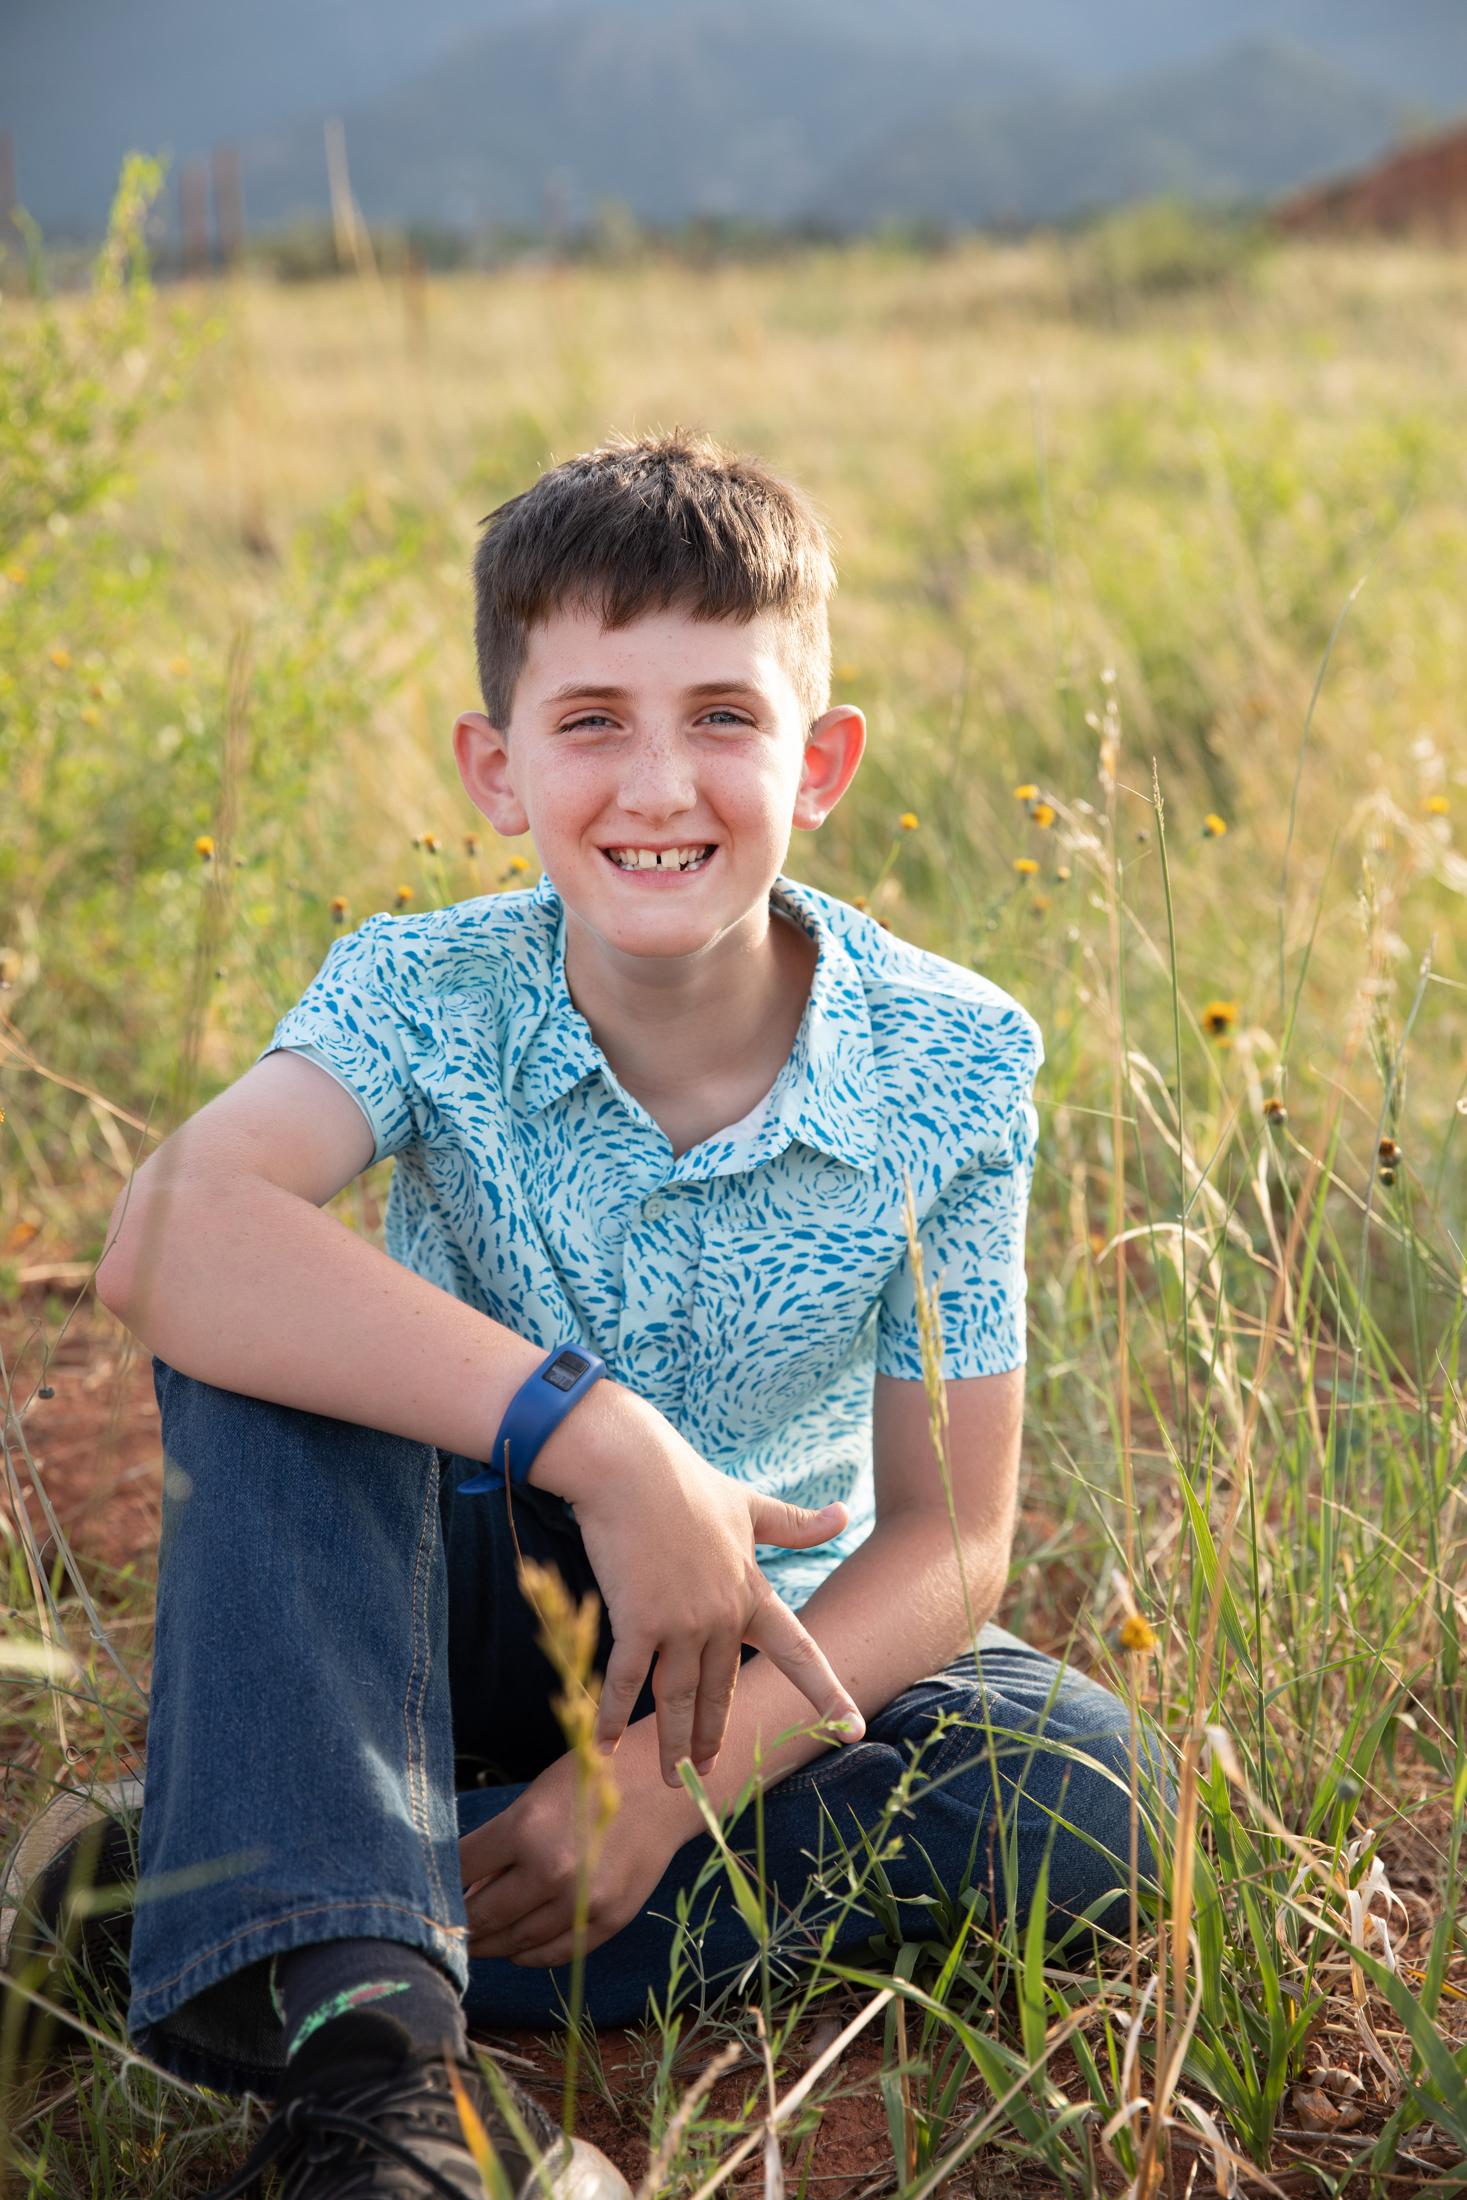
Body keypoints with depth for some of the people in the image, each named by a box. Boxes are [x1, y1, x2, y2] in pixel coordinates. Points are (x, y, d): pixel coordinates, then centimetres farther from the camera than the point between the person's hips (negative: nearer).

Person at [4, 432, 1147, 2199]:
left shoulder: (949, 1068, -16)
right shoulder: (423, 997, -18)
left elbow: (949, 1538, -14)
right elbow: (162, 1241, -40)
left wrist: (683, 1775, -29)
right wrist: (599, 1439, -47)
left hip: (770, 1646, 1)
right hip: (442, 1612, -1)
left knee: (1077, 1776, -28)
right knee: (259, 1330, -28)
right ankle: (356, 2051, -41)